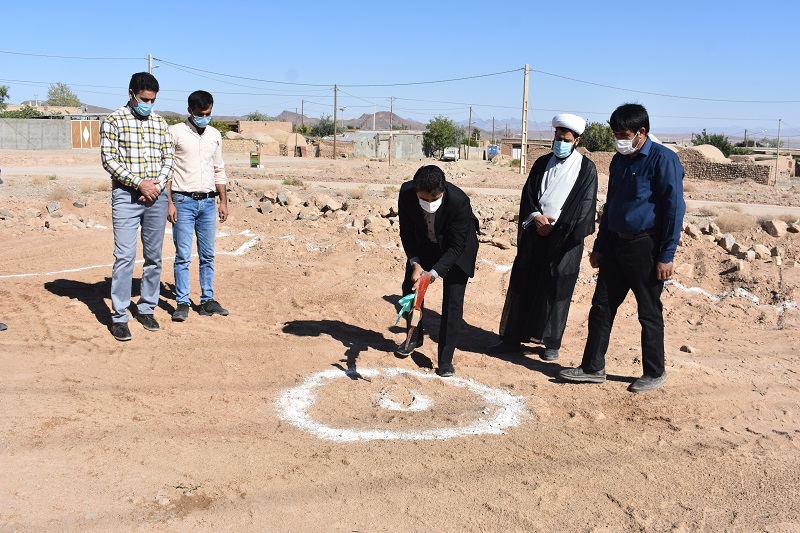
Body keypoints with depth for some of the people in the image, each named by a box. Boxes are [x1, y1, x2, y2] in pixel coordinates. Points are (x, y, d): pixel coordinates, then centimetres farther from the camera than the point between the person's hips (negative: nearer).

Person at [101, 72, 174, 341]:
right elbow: (109, 160, -7)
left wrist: (158, 184, -7)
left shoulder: (160, 123, 12)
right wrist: (139, 183, -14)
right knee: (125, 256, -7)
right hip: (126, 197, -4)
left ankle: (146, 308, 21)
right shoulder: (114, 121, 0)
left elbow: (168, 159, 11)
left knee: (154, 256, 8)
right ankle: (119, 316, 0)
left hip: (157, 197, 4)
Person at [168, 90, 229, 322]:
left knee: (208, 255, 7)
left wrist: (223, 201, 13)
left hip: (208, 202, 4)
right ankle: (182, 303, 5)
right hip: (184, 201, -4)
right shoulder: (176, 133, -2)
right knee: (183, 255, -3)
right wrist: (169, 203, -10)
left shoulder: (215, 135, 13)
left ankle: (207, 300, 14)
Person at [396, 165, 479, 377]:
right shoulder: (406, 193, -27)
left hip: (456, 248, -4)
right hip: (424, 244, 4)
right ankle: (415, 338, 35)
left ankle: (446, 359, 1)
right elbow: (407, 232, -12)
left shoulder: (459, 201, -38)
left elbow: (456, 246, -30)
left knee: (453, 301, -9)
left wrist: (433, 273, -40)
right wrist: (415, 263, -24)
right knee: (410, 287, 11)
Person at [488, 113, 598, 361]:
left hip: (564, 238, -4)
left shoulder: (586, 168, 0)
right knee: (522, 285, 4)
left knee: (556, 290, 1)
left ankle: (552, 343, 13)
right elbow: (527, 194, 9)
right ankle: (512, 338, 13)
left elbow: (585, 206, -6)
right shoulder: (542, 163, 12)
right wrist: (536, 217, -10)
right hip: (535, 233, 4)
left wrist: (557, 228, -13)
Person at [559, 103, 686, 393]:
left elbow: (674, 208, -14)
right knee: (601, 306, 8)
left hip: (645, 247, -7)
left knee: (649, 313, 4)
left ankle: (655, 373, 19)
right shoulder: (619, 161, 12)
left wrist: (666, 255, -17)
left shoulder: (662, 159, -11)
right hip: (615, 244, 7)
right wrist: (599, 246, 16)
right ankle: (593, 367, 17)